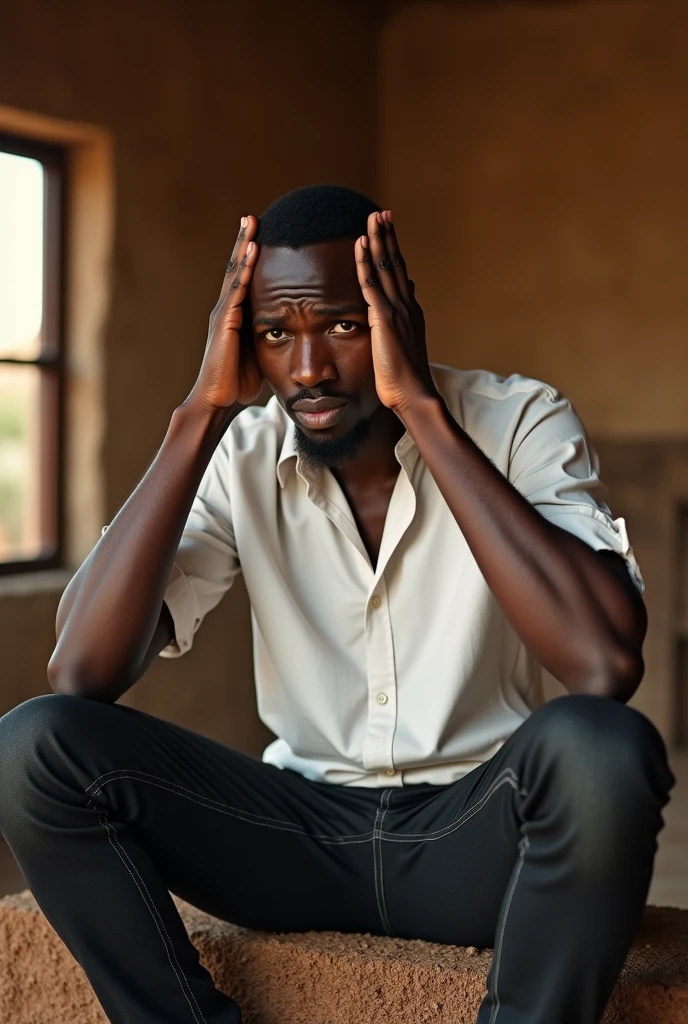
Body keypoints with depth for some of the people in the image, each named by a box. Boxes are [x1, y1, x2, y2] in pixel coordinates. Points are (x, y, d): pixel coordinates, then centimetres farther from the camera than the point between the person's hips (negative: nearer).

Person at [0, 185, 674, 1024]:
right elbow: (81, 675, -17)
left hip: (473, 832, -2)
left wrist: (422, 406, -26)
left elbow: (607, 664, -29)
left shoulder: (517, 424, -10)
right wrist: (204, 411, -19)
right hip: (302, 830, 3)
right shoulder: (239, 458, -3)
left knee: (600, 749, -35)